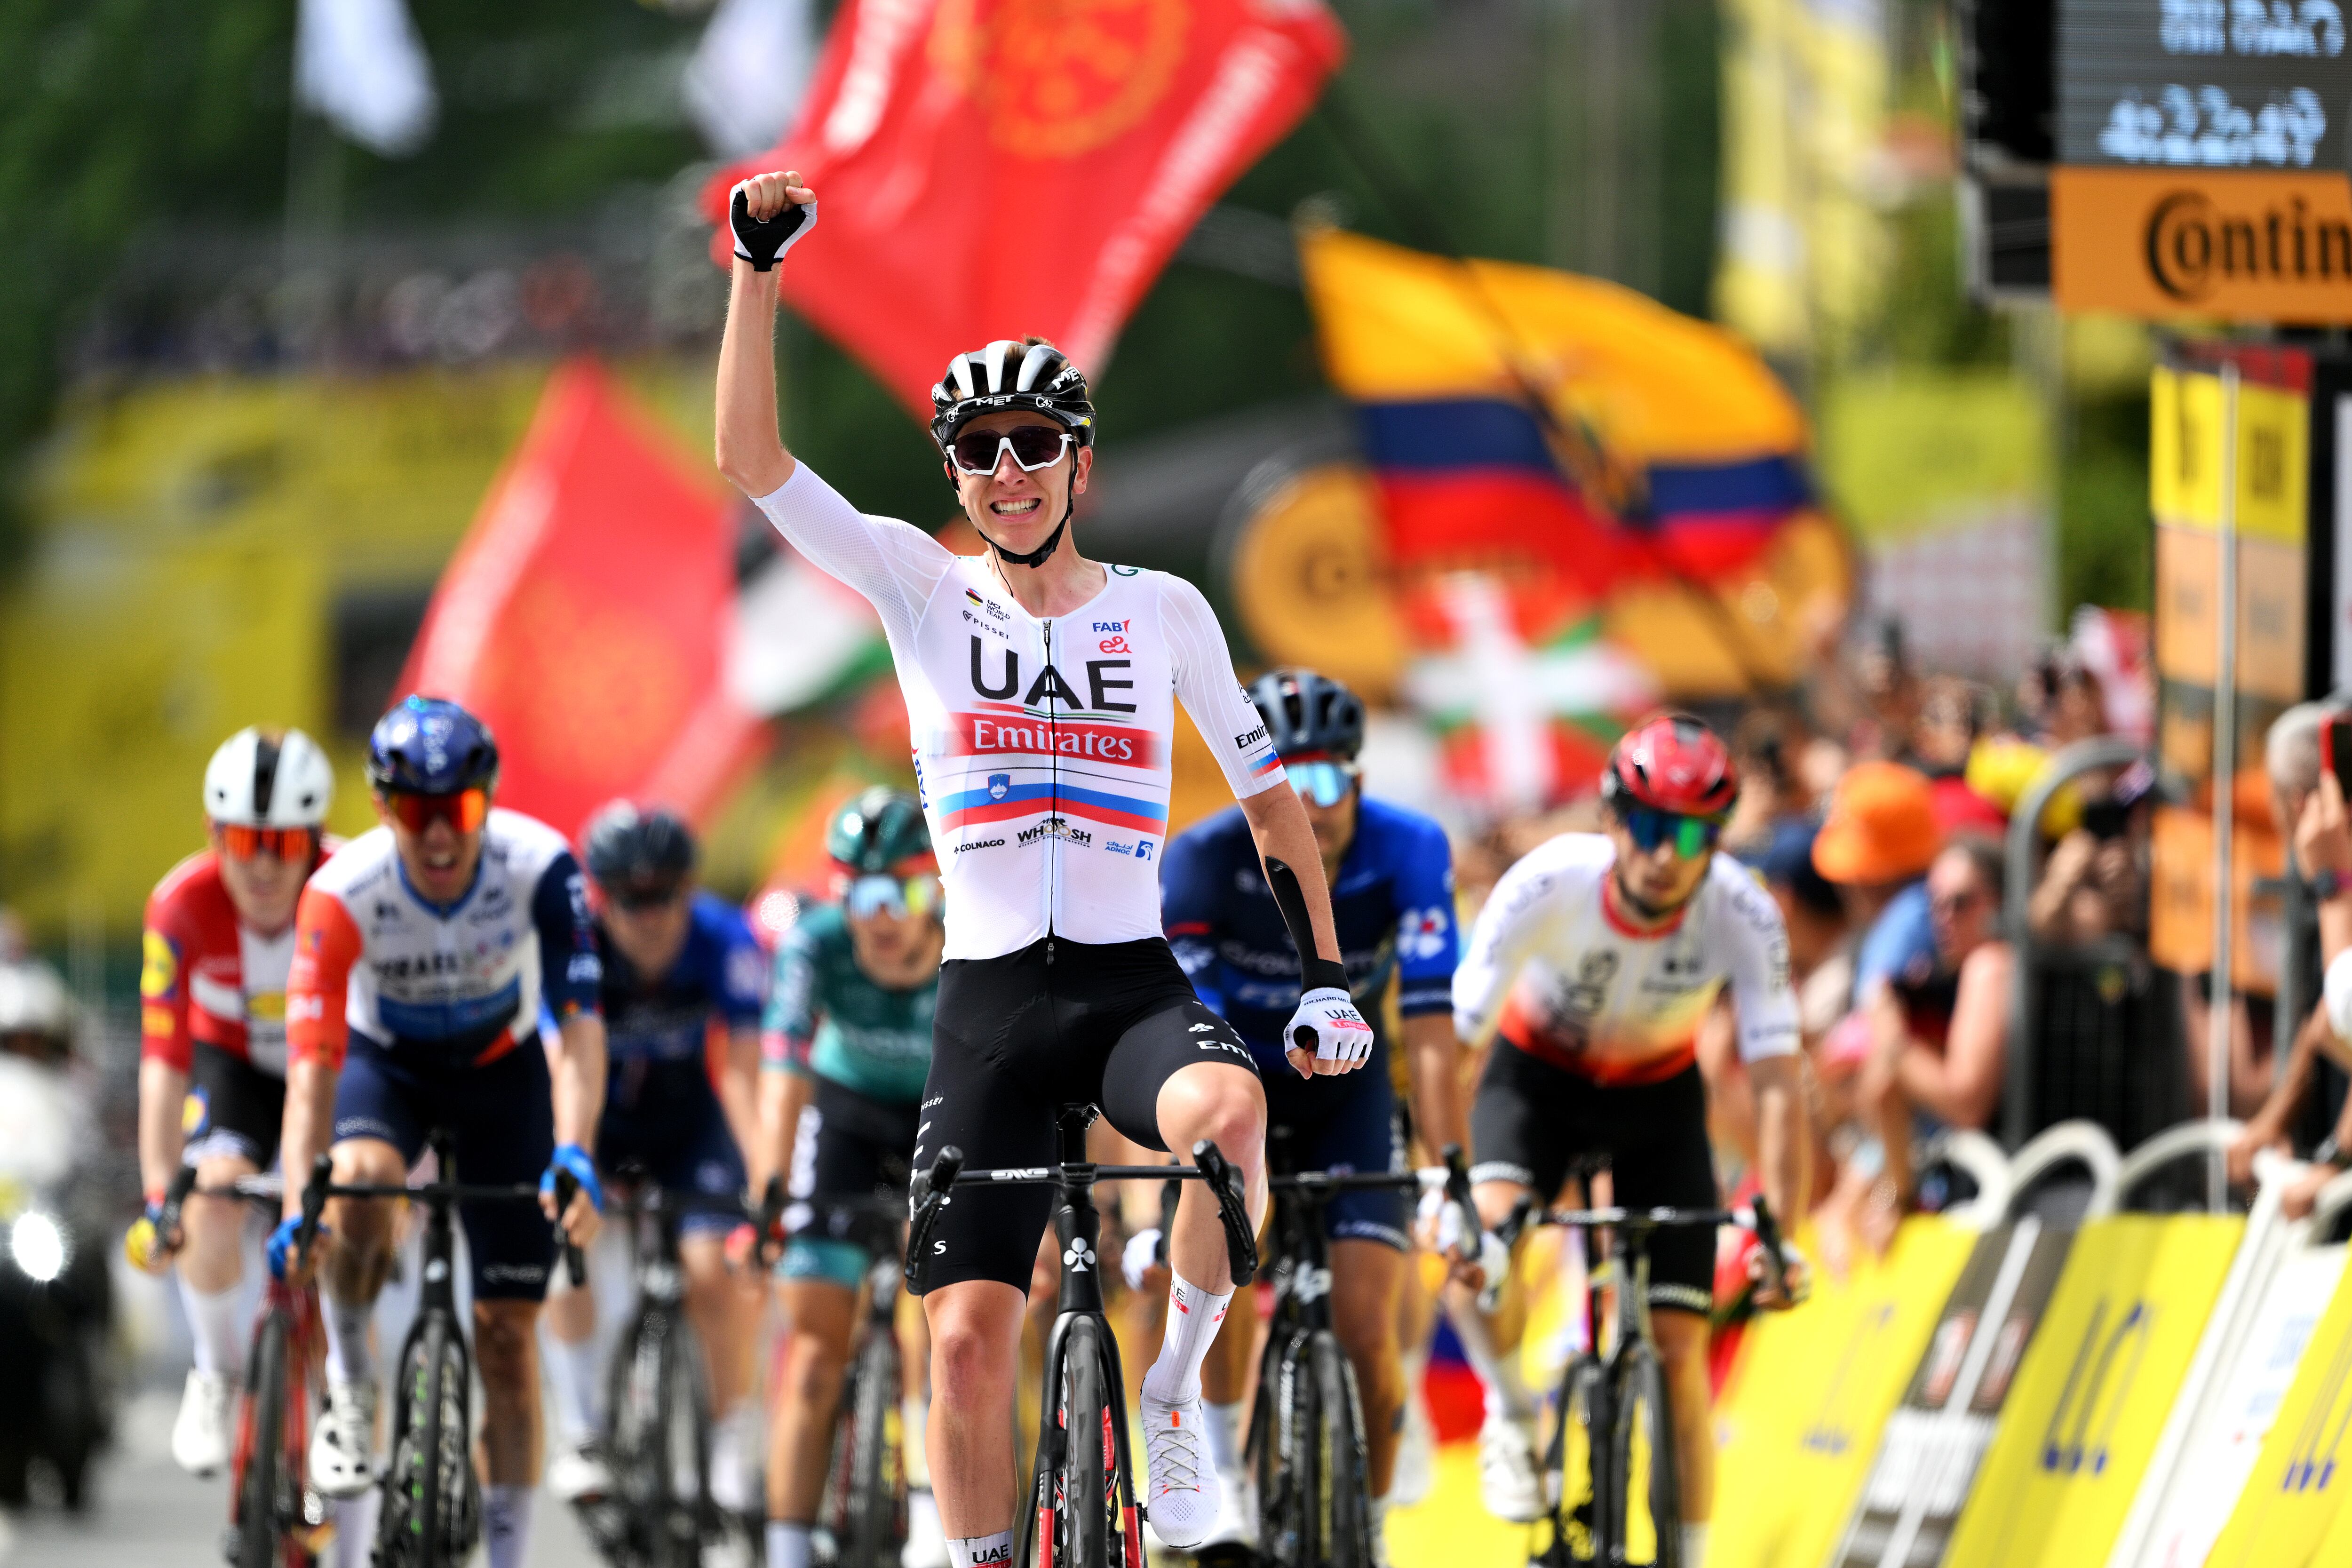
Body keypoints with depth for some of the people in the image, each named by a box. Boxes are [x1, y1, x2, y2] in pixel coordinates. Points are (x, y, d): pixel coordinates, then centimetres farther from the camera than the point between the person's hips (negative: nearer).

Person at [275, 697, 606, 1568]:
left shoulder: (538, 867, -30)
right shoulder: (342, 893, -31)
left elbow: (579, 1023, -35)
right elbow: (312, 1065, -35)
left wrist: (574, 1155, -50)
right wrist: (298, 1207, -47)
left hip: (502, 1071, 1)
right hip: (385, 1064, -1)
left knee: (507, 1332, -2)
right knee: (361, 1183, -36)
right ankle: (349, 1390, -11)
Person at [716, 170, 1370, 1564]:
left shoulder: (1163, 611, 5)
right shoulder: (924, 591, 4)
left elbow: (1271, 797, 11)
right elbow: (752, 458, -4)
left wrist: (1326, 977, 2)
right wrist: (759, 264, -11)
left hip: (1135, 982, -1)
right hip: (990, 1000, 1)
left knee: (1228, 1112, -35)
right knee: (969, 1340, -7)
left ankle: (1180, 1386, -15)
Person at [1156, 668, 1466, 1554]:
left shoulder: (1406, 851, -26)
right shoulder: (1206, 858, -28)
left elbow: (1431, 1029, -31)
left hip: (1346, 1086, 0)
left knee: (1366, 1325, -12)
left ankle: (1371, 1527, 8)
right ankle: (1224, 1481, -9)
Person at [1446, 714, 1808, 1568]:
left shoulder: (1743, 916, -29)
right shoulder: (1548, 886, -32)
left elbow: (1779, 1084, -30)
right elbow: (1454, 1040, -32)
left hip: (1658, 1093, 1)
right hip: (1537, 1074, -1)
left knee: (1678, 1349, -7)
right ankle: (1510, 1416, -3)